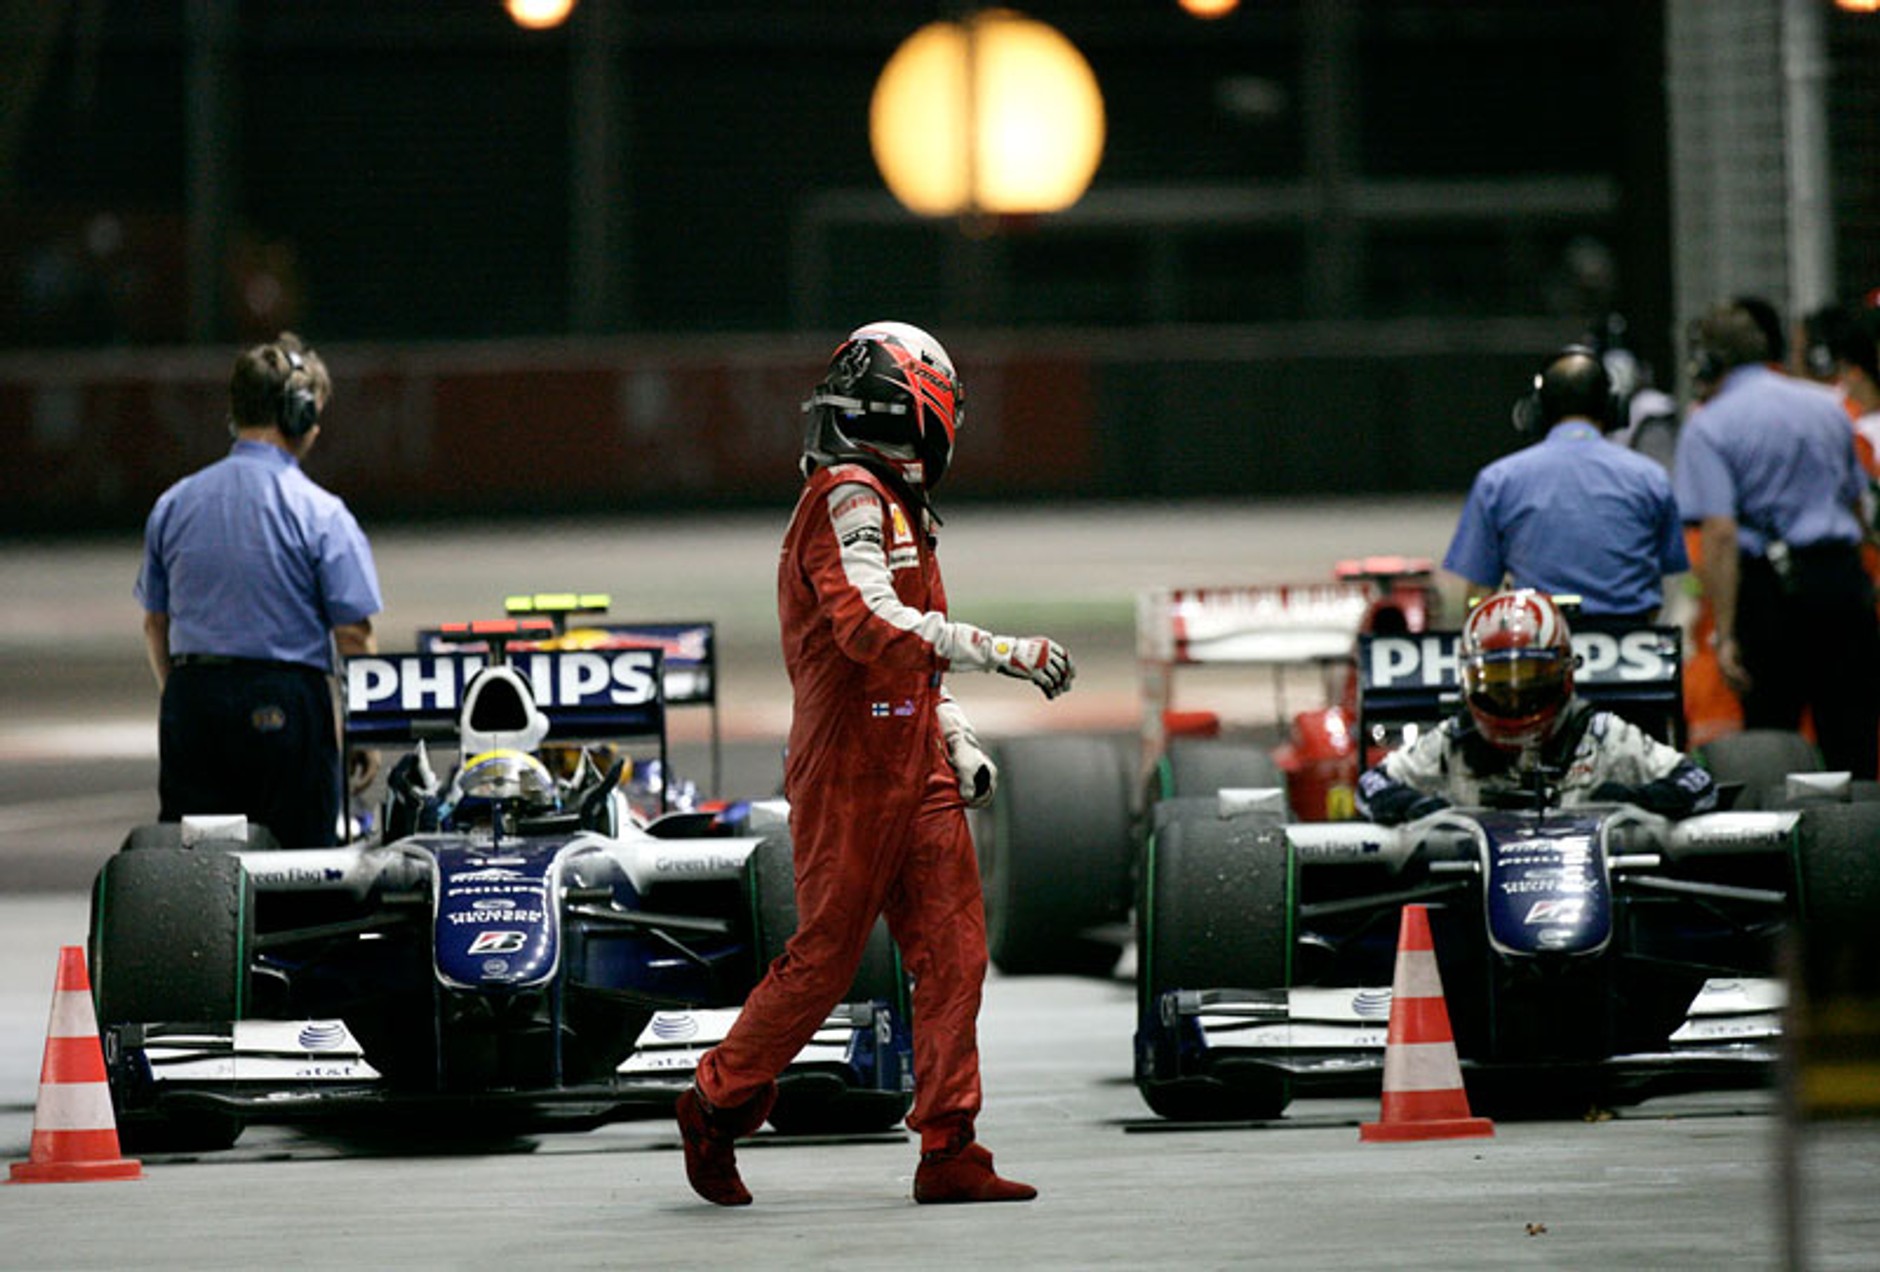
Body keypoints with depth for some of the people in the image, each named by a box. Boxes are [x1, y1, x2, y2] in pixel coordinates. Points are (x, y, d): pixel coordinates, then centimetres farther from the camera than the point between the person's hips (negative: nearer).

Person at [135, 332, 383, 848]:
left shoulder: (173, 505, 8)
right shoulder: (319, 514, -8)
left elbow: (155, 623, 14)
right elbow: (353, 635, -8)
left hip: (189, 699, 5)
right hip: (285, 704, -4)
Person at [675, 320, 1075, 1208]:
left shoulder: (895, 507, 21)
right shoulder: (849, 498, -11)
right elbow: (872, 626, -26)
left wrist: (959, 742, 14)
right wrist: (1004, 652, -28)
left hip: (915, 769, 9)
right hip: (850, 768, -9)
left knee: (952, 951, 1)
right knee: (825, 955, -3)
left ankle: (947, 1150, 0)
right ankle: (716, 1107, 14)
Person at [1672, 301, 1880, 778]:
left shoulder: (1709, 427, -5)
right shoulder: (1827, 406, 13)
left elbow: (1720, 534, -14)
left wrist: (1725, 635, -15)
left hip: (1770, 584, -4)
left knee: (1770, 727, 4)